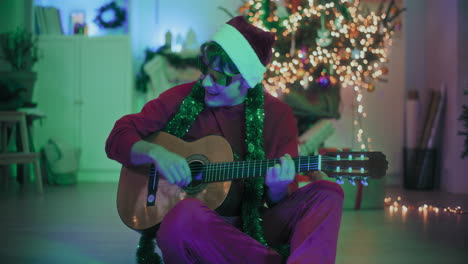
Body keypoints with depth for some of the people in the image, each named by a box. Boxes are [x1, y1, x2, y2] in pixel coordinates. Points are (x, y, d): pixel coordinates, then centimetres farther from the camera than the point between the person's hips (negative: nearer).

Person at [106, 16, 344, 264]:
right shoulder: (182, 99, 0)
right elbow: (117, 139, 2)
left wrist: (277, 190, -21)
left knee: (327, 193, -21)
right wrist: (155, 152, -19)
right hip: (194, 227, -2)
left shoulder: (278, 115, 2)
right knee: (186, 215, -39)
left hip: (251, 227, 2)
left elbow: (281, 202, 4)